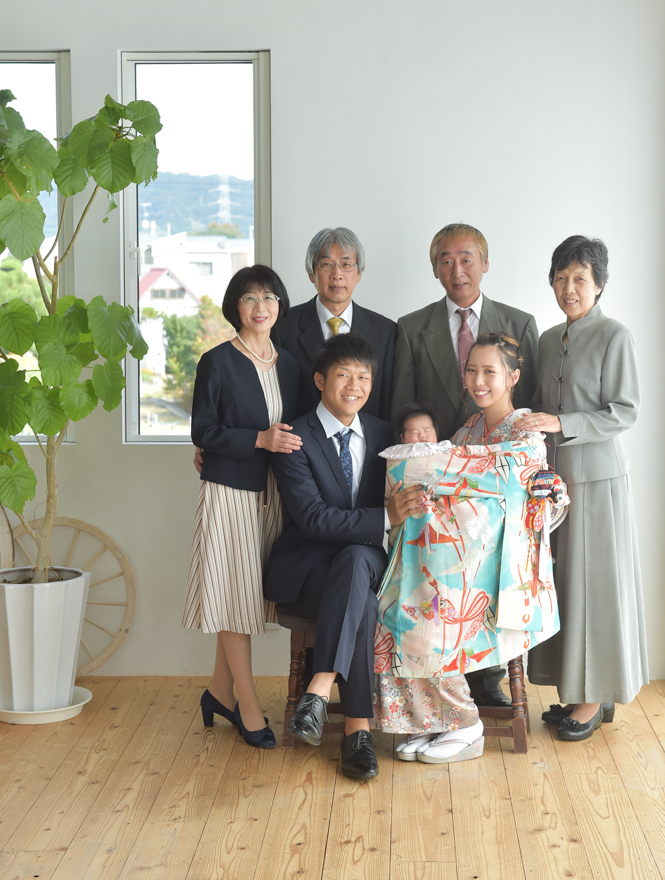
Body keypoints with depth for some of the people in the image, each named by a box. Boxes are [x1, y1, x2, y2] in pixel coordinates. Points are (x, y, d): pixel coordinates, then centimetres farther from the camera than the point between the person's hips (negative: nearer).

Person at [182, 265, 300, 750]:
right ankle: (249, 707, 7)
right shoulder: (217, 362, -5)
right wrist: (259, 439, -18)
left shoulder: (288, 364, 11)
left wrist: (290, 442, -1)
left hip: (273, 493, 5)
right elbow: (203, 432, -9)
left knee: (248, 594, 10)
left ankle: (221, 691, 24)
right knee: (235, 594, -2)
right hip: (230, 491, -5)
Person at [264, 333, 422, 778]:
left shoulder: (383, 434, 11)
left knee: (356, 558, -35)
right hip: (304, 567, -3)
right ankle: (357, 730, -32)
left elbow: (396, 501, 15)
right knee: (364, 605, -35)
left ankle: (319, 689, -38)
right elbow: (313, 518, -18)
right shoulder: (295, 440, -7)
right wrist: (386, 517, -27)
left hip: (364, 561, 3)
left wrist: (408, 502, -11)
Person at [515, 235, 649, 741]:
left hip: (597, 477, -6)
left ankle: (597, 696, 10)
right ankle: (577, 691, 17)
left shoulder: (615, 336, -7)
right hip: (554, 476, 6)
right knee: (562, 581, 7)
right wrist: (531, 425, 4)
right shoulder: (550, 340, 13)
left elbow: (625, 412, -12)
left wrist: (561, 425, -19)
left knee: (595, 582, -1)